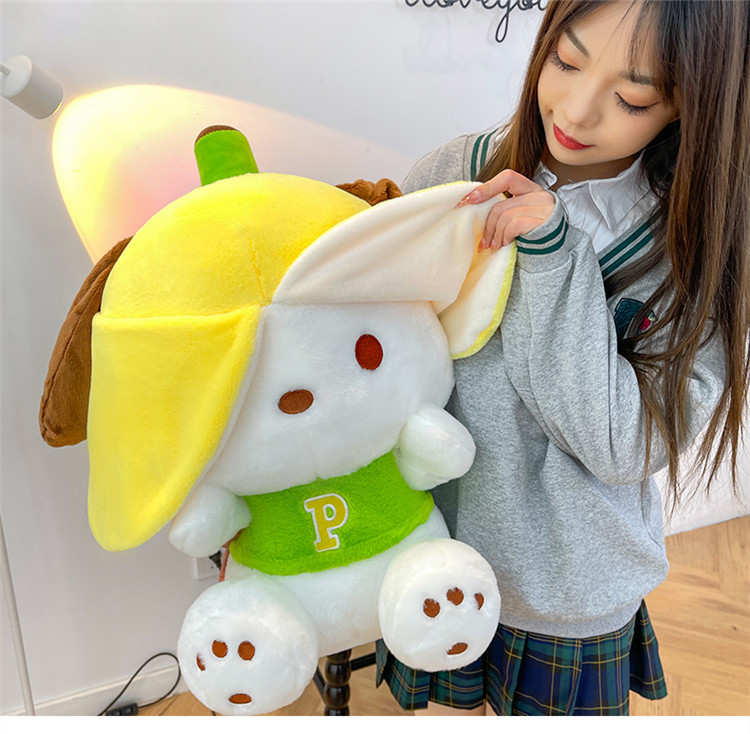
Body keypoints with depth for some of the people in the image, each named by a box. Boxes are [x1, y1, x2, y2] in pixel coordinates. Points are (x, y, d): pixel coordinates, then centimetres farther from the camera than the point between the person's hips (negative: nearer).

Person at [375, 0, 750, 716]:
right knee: (441, 709, 22)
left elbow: (627, 448, -20)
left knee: (553, 704, 23)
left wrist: (553, 258, -27)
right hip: (430, 558, 1)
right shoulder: (451, 178, -11)